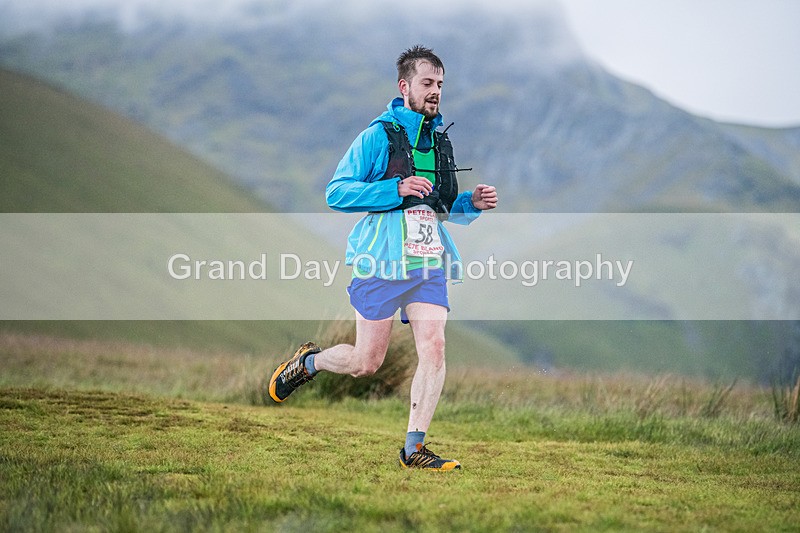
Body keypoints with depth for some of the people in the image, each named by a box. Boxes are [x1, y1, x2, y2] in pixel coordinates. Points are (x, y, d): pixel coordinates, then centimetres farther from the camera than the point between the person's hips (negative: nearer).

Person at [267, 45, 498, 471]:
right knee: (366, 362, 1)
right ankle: (307, 362, 32)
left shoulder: (441, 142, 14)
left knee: (434, 351, -11)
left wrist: (472, 203, 2)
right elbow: (336, 193, -11)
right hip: (381, 261, -5)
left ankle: (414, 447, -6)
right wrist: (397, 190, -21)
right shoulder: (378, 136, -5)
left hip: (429, 264, 5)